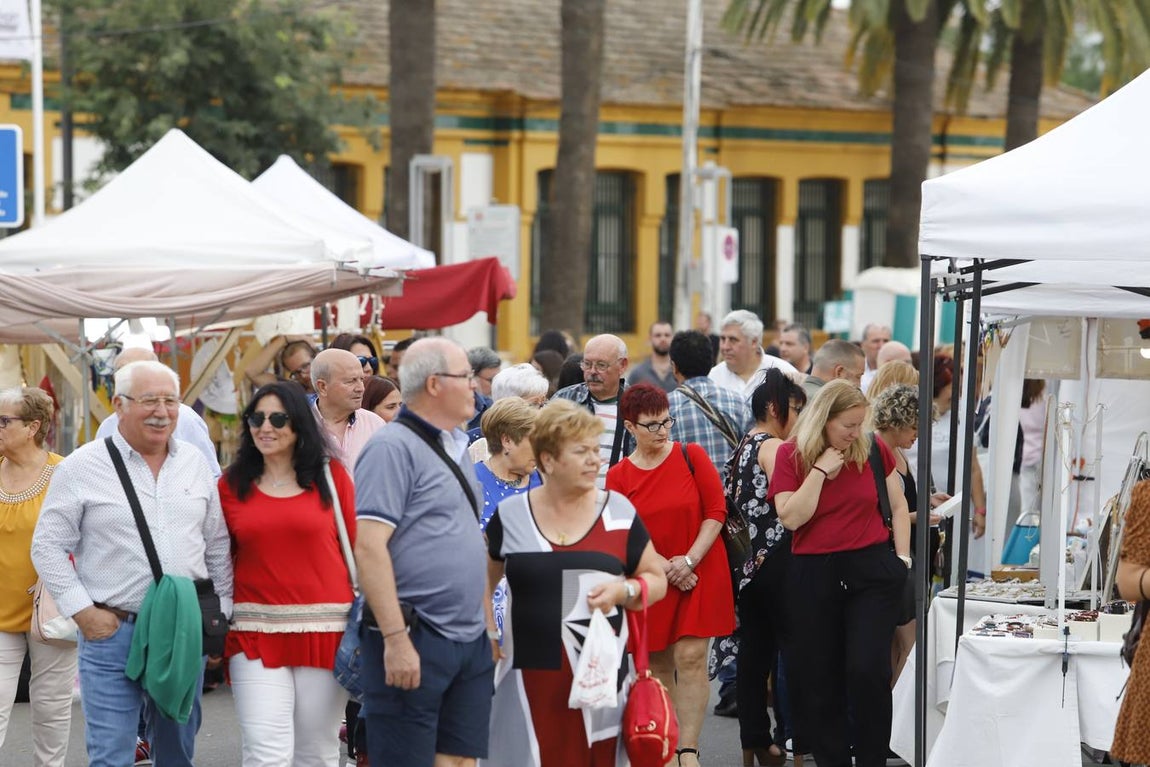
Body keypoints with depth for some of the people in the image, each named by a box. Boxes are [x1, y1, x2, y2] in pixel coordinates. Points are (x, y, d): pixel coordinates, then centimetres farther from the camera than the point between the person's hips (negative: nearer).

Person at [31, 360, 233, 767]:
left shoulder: (195, 463, 9)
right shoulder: (81, 468, -4)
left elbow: (218, 546, 14)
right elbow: (49, 548, -2)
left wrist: (221, 613, 9)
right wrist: (83, 612, -9)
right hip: (112, 631, -4)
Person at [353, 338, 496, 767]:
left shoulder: (457, 449, 17)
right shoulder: (393, 448, -11)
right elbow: (368, 547, -19)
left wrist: (488, 627, 20)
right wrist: (396, 639, -23)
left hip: (471, 642, 8)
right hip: (415, 642, -8)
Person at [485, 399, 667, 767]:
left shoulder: (619, 511, 5)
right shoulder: (510, 515, 6)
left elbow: (656, 580, 11)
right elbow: (483, 580, 20)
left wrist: (623, 590, -8)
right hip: (533, 675, 0)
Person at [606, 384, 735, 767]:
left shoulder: (692, 456, -1)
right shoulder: (618, 476, 1)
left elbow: (716, 512, -3)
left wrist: (689, 561, -12)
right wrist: (665, 567, -13)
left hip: (700, 573, -2)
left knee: (691, 657, -10)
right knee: (658, 665, 6)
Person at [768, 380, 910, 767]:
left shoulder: (873, 449, 2)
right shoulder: (790, 454, -3)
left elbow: (897, 505, 13)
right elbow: (791, 517, -12)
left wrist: (902, 557, 5)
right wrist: (820, 470, -16)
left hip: (872, 571, 0)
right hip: (813, 576, 0)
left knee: (867, 670, -11)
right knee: (817, 677, 5)